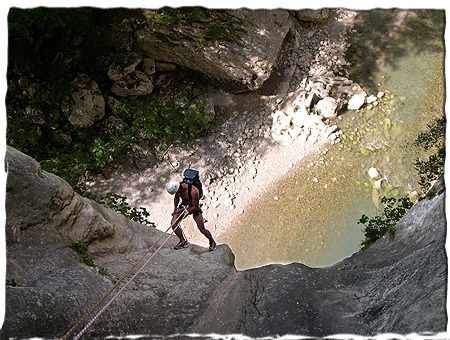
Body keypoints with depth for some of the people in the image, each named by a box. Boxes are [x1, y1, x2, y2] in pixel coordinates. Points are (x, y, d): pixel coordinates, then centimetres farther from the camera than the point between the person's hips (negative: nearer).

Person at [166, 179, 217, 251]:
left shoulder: (193, 191, -36)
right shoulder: (177, 187, -18)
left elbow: (195, 207, -25)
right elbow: (176, 197, 7)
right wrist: (175, 209, 0)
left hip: (194, 208, -5)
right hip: (183, 205, 5)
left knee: (202, 229, -3)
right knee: (173, 223, -10)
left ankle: (212, 242, 26)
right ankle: (183, 241, 11)